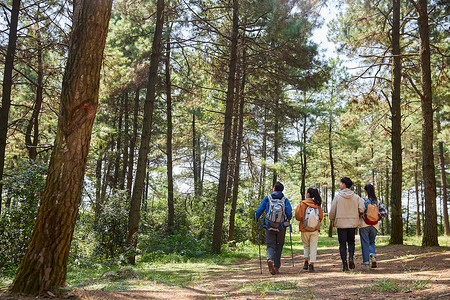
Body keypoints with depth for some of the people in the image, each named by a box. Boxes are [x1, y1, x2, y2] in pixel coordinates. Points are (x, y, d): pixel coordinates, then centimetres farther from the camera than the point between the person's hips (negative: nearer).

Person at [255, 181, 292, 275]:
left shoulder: (267, 198, 3)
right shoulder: (285, 200, 4)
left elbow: (259, 211, 0)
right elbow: (289, 214, -4)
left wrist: (256, 217, 22)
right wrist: (288, 220, 18)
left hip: (270, 226, -1)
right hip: (281, 227, 1)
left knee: (270, 246, 1)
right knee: (278, 247, 14)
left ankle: (270, 259, -28)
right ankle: (276, 267, 14)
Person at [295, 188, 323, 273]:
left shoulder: (302, 203, -9)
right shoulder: (317, 204, 0)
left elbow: (298, 216, -11)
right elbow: (321, 216, 5)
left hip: (305, 228, -1)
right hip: (315, 229, 1)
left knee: (306, 245, 17)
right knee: (313, 247, 6)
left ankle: (306, 262, 7)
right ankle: (311, 265, 1)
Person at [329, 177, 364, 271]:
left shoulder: (338, 197, -5)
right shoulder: (356, 197, 2)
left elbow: (332, 212, -4)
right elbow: (361, 209, -9)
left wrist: (333, 220, 14)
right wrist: (356, 215, 12)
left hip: (341, 223, -2)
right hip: (353, 223, 2)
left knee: (342, 244, 5)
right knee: (351, 241, 19)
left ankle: (345, 265, 2)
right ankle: (351, 258, -2)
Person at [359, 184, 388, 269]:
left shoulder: (362, 200, -8)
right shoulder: (377, 201, 4)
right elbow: (385, 212, -1)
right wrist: (378, 218, 10)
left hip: (364, 224, -3)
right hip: (374, 226, 3)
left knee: (365, 244, 4)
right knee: (372, 242, 20)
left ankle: (366, 263, 3)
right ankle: (373, 256, -5)